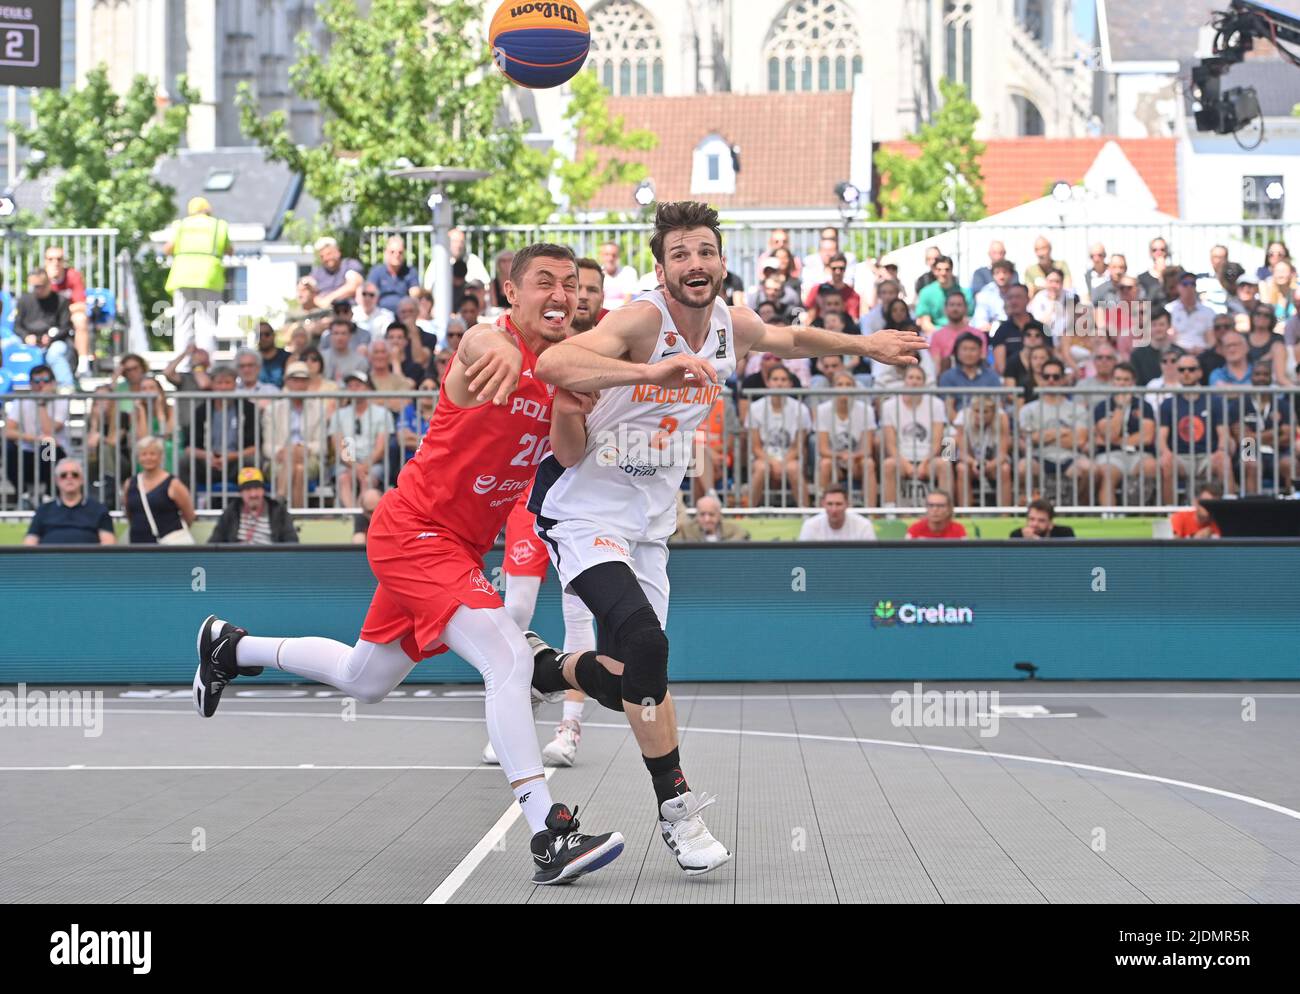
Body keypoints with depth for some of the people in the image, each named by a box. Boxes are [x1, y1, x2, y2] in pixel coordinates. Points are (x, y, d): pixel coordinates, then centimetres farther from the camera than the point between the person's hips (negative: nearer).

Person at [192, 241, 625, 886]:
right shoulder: (497, 345, -21)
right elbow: (481, 343, -46)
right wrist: (498, 352, -72)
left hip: (458, 545, 9)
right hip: (414, 530, -9)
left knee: (364, 682, 25)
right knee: (509, 657, -26)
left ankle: (231, 647, 46)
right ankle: (549, 834, -29)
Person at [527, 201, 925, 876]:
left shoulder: (733, 326, 1)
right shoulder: (642, 320, -22)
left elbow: (788, 338, 26)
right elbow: (552, 364, -40)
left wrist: (863, 345, 31)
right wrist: (651, 372, -50)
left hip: (648, 526, 7)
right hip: (585, 514, -7)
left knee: (630, 680, 9)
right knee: (644, 639, -27)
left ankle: (539, 670, 41)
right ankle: (676, 807, -13)